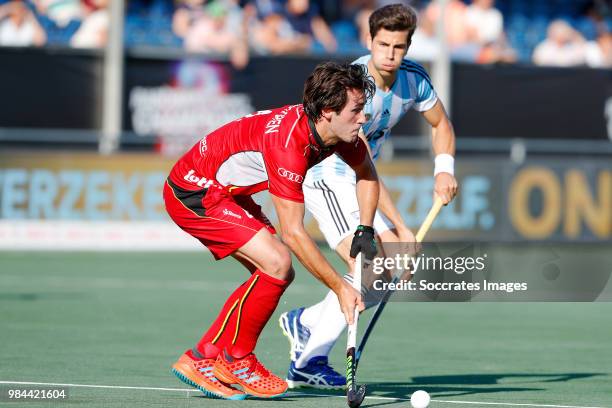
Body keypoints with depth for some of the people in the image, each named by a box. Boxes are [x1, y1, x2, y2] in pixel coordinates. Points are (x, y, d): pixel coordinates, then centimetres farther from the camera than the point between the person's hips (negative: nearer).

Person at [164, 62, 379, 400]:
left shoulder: (338, 131, -8)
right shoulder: (288, 144, -33)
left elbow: (366, 173, 15)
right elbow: (293, 233, -30)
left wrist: (365, 230, 1)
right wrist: (341, 288, -27)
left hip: (224, 191, 9)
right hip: (193, 192, -9)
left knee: (277, 272, 4)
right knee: (277, 263, -19)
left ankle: (201, 359, 9)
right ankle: (236, 360, -1)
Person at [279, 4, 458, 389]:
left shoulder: (413, 76, -6)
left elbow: (441, 123, 14)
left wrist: (444, 168, -6)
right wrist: (401, 229, -34)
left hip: (358, 182, 8)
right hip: (327, 174, -8)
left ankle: (305, 321, 10)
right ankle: (308, 362, -19)